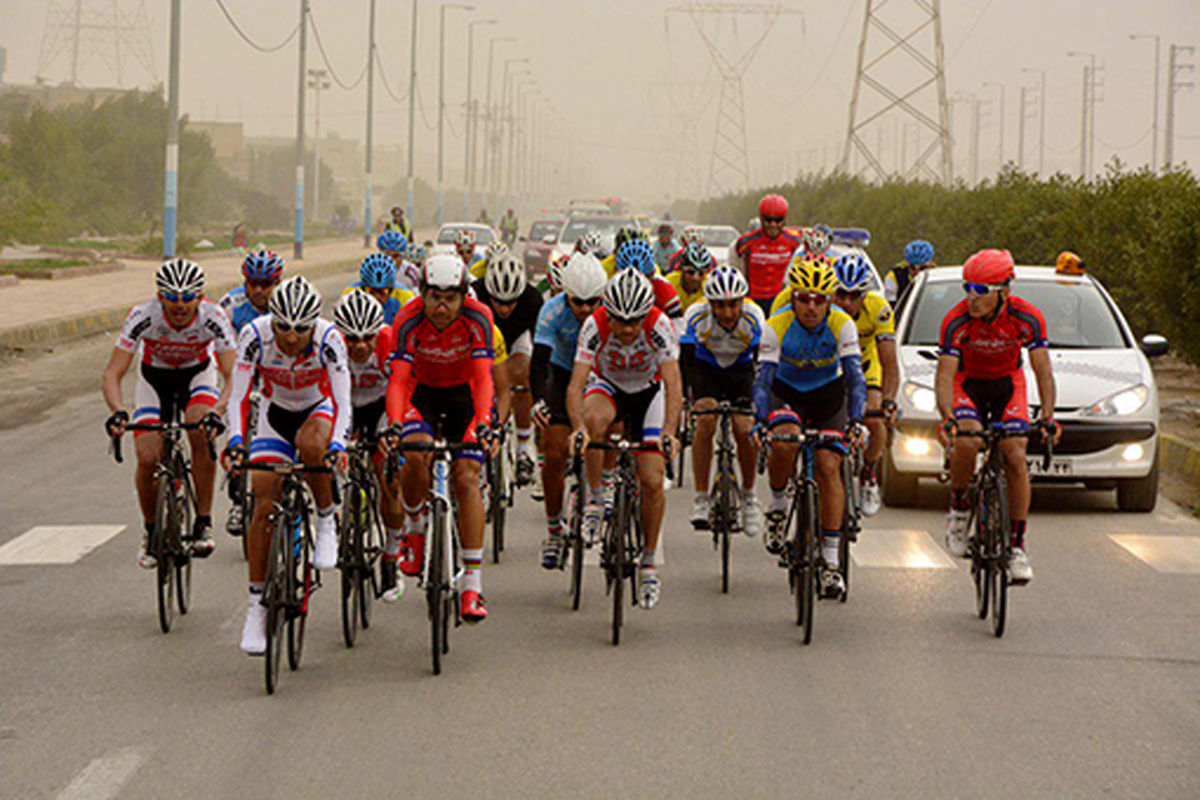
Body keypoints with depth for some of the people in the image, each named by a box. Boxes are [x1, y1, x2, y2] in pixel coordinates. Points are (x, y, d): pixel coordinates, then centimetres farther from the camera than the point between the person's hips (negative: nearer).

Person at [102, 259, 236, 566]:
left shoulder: (213, 318, -31)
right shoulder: (143, 316, -32)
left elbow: (233, 377, -35)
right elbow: (111, 374, -32)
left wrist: (217, 412, -54)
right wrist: (117, 411, -51)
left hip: (197, 374, -1)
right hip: (154, 377, 1)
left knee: (202, 435, -31)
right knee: (148, 458, -17)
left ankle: (203, 524, -18)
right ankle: (151, 531, 10)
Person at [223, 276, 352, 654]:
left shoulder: (328, 339, -29)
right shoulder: (255, 335, -26)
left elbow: (342, 402, -32)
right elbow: (238, 395, -26)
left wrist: (337, 445, -49)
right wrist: (235, 440, -42)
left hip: (319, 409, -1)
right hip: (276, 414, 2)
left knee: (310, 443, -38)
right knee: (264, 505, -10)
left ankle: (327, 520, -12)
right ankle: (257, 605, -1)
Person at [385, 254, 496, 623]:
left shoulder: (477, 319, -26)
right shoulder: (409, 321, -26)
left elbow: (483, 378, -32)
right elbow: (398, 380, -32)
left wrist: (482, 422, -49)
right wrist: (394, 424, -50)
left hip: (463, 394, 0)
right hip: (422, 392, 0)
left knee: (466, 477, -15)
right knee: (416, 455, -30)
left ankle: (472, 586, -17)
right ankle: (414, 528, 1)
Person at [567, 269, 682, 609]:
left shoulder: (659, 326, -31)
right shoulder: (595, 327, -30)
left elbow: (673, 385, -37)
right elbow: (575, 385, -36)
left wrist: (669, 433, -52)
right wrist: (578, 428, -53)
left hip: (648, 391, 0)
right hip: (607, 386, 0)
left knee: (652, 482, -10)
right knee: (595, 418, -37)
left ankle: (649, 562, 9)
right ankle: (595, 497, -18)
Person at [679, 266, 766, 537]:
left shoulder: (753, 317, -30)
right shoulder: (696, 316, -31)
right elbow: (686, 362, -29)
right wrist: (692, 398, -41)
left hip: (740, 370, 1)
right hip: (706, 369, -1)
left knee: (745, 429, -17)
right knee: (706, 421, -26)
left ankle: (748, 494, 8)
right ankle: (701, 499, -18)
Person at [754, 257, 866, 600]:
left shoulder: (842, 325, -22)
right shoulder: (777, 327, -25)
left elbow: (855, 377, -27)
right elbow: (762, 379, -29)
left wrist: (855, 421, -42)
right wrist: (762, 421, -46)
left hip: (828, 393, 1)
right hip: (786, 392, -1)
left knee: (828, 467, -14)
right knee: (784, 441, -33)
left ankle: (831, 561, -9)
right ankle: (777, 505, -5)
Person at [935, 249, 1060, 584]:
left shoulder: (1027, 318, -24)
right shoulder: (957, 321, -27)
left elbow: (1043, 370, -22)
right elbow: (945, 375, -29)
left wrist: (1047, 416, -37)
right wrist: (947, 417, -46)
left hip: (1008, 384, 1)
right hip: (968, 384, -1)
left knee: (1015, 456, -16)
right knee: (967, 442, -31)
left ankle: (1017, 545, -7)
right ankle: (958, 507, -3)